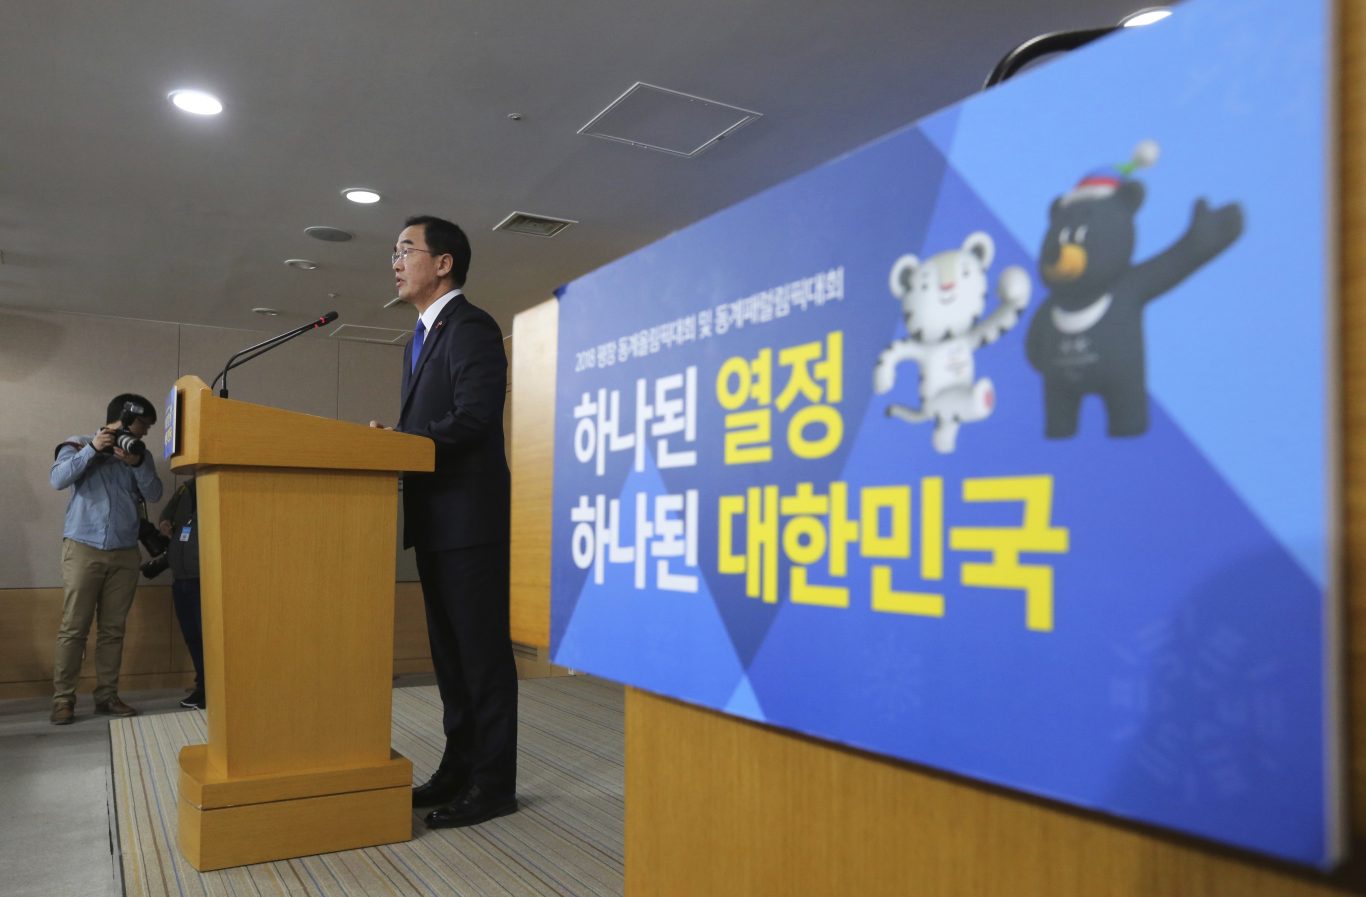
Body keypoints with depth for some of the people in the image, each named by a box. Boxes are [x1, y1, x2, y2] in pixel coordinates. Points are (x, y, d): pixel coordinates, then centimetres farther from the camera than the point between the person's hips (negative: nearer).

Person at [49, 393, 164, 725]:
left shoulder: (140, 453, 12)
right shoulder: (78, 445, 5)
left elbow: (154, 494, 1)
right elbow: (58, 480, -9)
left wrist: (137, 463, -14)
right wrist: (93, 448, -15)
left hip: (124, 552, 3)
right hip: (83, 548, -3)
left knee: (113, 629, 3)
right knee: (73, 628, -5)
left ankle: (107, 695, 8)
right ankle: (63, 699, 0)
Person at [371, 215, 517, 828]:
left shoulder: (470, 327, -9)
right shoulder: (423, 337, 21)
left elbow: (474, 419, -21)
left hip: (470, 518, -10)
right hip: (435, 520, 10)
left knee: (482, 652, -2)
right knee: (448, 652, 16)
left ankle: (493, 783, 8)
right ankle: (458, 768, 27)